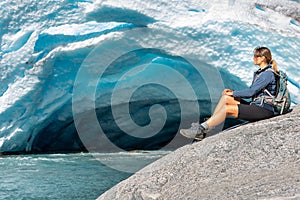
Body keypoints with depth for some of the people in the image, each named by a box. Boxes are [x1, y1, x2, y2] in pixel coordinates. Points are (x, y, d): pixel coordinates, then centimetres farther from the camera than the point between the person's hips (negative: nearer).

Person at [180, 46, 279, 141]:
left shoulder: (268, 74, -14)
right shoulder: (259, 73, 17)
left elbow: (251, 92, -19)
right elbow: (252, 92, 17)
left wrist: (233, 93, -6)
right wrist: (233, 92, 3)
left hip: (265, 109, -9)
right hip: (256, 105, 9)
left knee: (227, 109, -20)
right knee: (226, 98, 0)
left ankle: (201, 130, -15)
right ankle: (205, 126, -6)